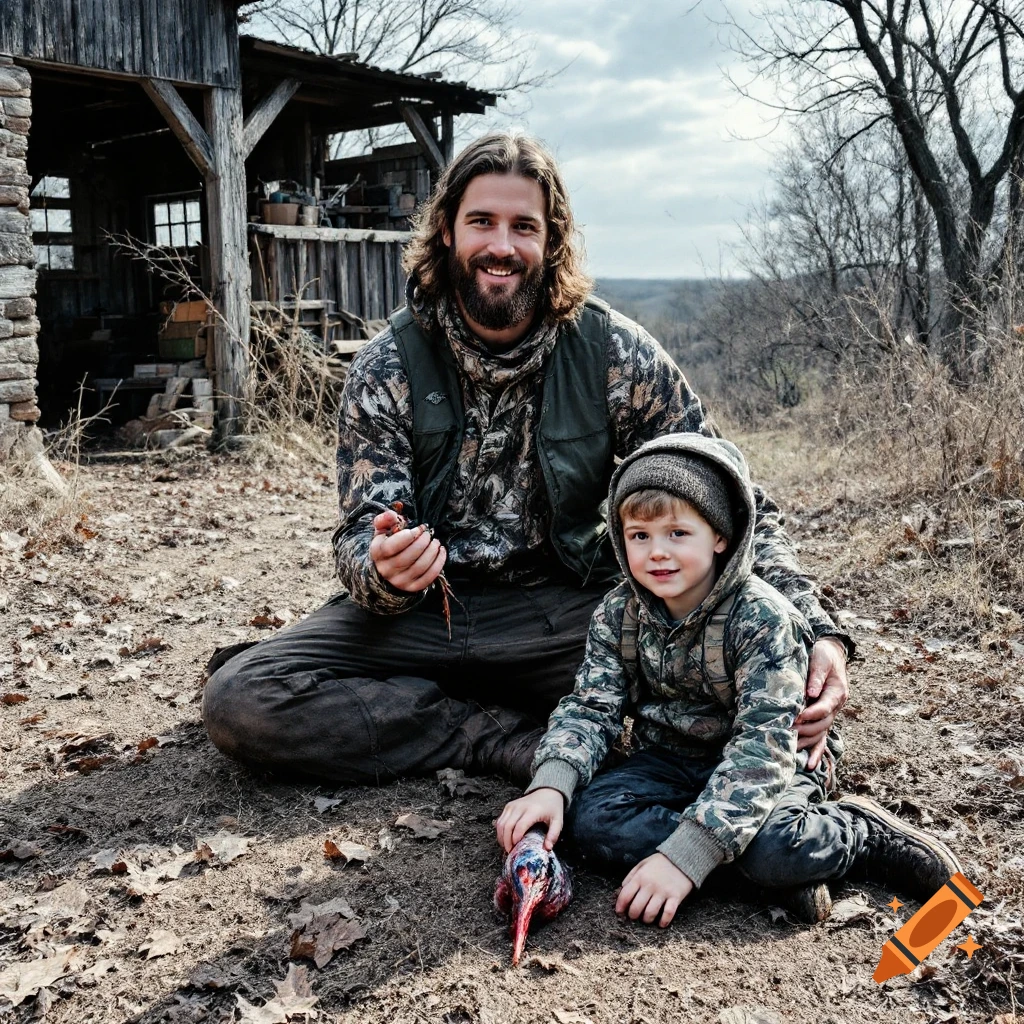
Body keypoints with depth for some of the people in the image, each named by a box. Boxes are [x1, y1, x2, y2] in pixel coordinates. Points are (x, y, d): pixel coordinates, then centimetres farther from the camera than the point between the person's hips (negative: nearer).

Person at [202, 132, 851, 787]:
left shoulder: (615, 353, -6)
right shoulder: (387, 368, -4)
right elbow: (364, 536, -6)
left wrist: (816, 629, -20)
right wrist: (384, 573, -33)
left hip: (569, 611, -1)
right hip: (426, 609, 2)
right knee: (238, 697, -22)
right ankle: (517, 740, -16)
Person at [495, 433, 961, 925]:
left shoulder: (763, 618, -22)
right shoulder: (618, 614, -5)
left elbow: (763, 743, -29)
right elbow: (591, 706, -7)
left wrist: (683, 855, -37)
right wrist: (550, 786, -29)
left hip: (766, 770, -5)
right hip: (670, 760, 6)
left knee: (772, 848, -37)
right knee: (589, 819, -23)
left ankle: (856, 831, -3)